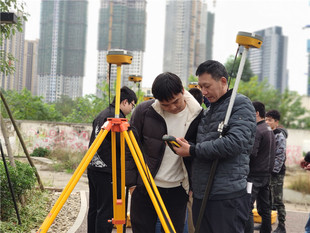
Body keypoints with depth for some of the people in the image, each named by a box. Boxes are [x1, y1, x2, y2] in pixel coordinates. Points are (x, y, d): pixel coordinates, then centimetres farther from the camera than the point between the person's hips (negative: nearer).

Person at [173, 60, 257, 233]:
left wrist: (193, 151, -14)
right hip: (202, 195, 8)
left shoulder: (241, 104, -4)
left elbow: (235, 142, -19)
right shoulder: (208, 111, 22)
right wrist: (186, 145, 5)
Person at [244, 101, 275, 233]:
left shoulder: (257, 130, -14)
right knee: (264, 207, 14)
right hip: (267, 173, 10)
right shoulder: (270, 130, 16)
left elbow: (251, 153, -22)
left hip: (254, 175, -9)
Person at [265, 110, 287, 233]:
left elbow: (280, 157, -15)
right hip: (266, 172, 8)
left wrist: (273, 170, -18)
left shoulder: (279, 136, -9)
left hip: (276, 173, -8)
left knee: (277, 200, -4)